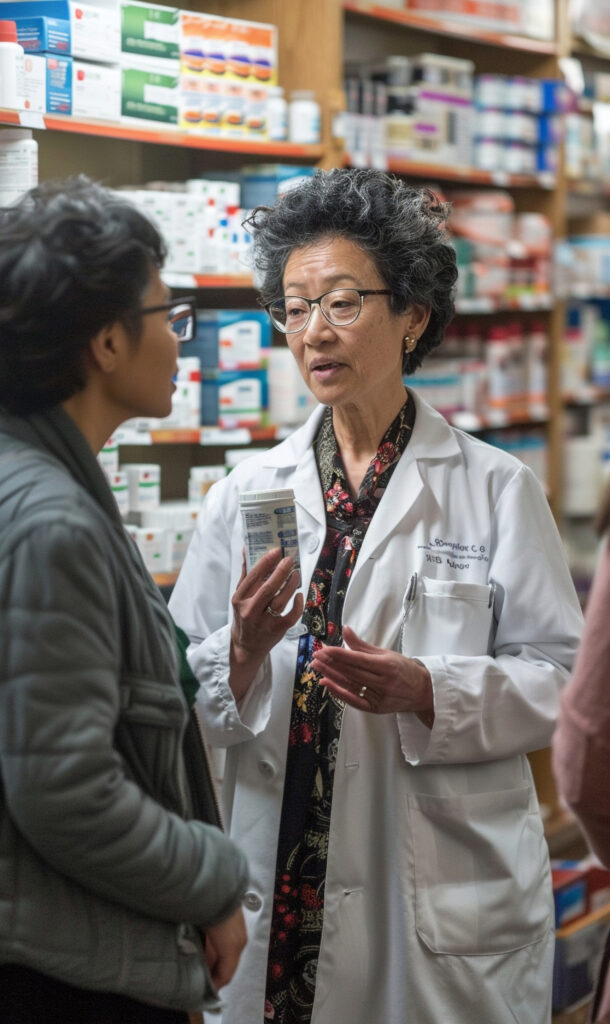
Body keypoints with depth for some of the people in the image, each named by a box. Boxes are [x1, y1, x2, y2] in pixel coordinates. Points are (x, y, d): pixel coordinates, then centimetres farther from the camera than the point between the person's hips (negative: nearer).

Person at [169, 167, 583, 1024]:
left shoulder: (497, 489, -1)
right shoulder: (246, 494, 7)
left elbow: (559, 678, -4)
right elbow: (182, 689, 6)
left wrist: (425, 691, -19)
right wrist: (245, 651, -15)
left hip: (447, 887, -2)